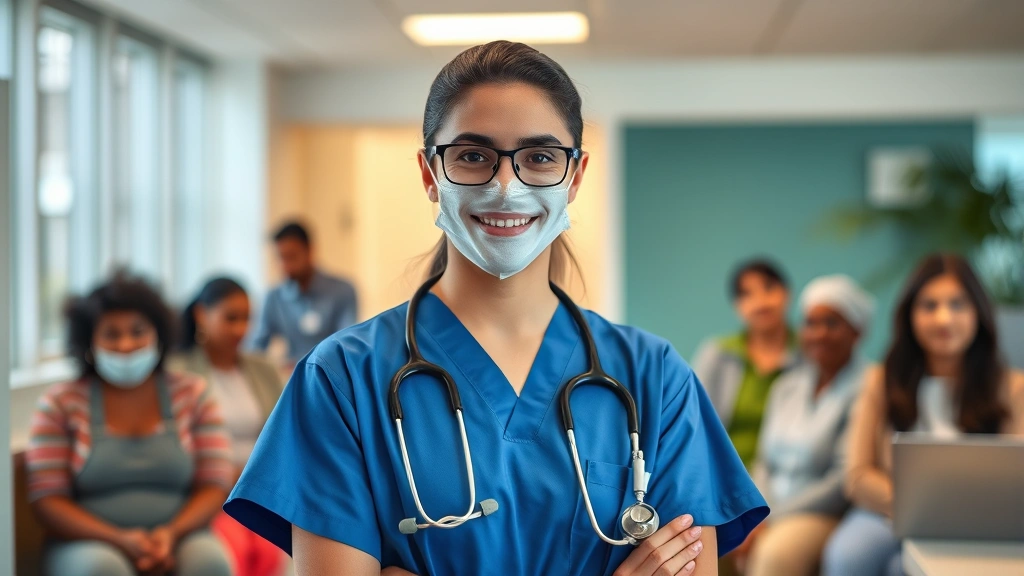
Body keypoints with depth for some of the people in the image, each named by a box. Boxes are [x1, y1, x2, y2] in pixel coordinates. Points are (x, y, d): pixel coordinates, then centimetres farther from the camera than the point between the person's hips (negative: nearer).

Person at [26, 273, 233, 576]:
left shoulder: (193, 395, 7)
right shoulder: (60, 404, 4)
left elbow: (214, 485, 4)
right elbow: (46, 498, -2)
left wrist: (172, 533, -16)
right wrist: (120, 539, -17)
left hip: (179, 537, 1)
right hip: (91, 543, -1)